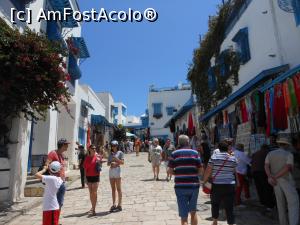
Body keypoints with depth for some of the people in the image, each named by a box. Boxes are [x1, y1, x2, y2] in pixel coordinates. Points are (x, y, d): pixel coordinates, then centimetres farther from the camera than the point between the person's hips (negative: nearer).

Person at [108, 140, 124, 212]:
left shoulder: (120, 153, 0)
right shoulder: (110, 154, 14)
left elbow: (122, 162, -7)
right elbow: (108, 163, 12)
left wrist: (117, 159, -21)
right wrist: (111, 163, -9)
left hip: (117, 170, -5)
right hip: (111, 170, 5)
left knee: (118, 188, 0)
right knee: (113, 189, 9)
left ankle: (119, 205, 7)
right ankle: (114, 204, 17)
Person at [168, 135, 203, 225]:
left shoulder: (174, 153, -2)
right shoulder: (195, 153, 2)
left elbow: (170, 171, -3)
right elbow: (200, 170, 3)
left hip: (180, 186, -2)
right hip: (194, 185, 2)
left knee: (184, 216, 6)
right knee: (193, 212, 22)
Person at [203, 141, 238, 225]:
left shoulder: (214, 156, -4)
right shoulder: (233, 158, 1)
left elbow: (208, 171, -4)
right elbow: (235, 172, 9)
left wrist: (204, 180, 5)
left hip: (216, 184, 0)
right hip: (230, 185, 1)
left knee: (215, 203, 18)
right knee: (229, 206, 7)